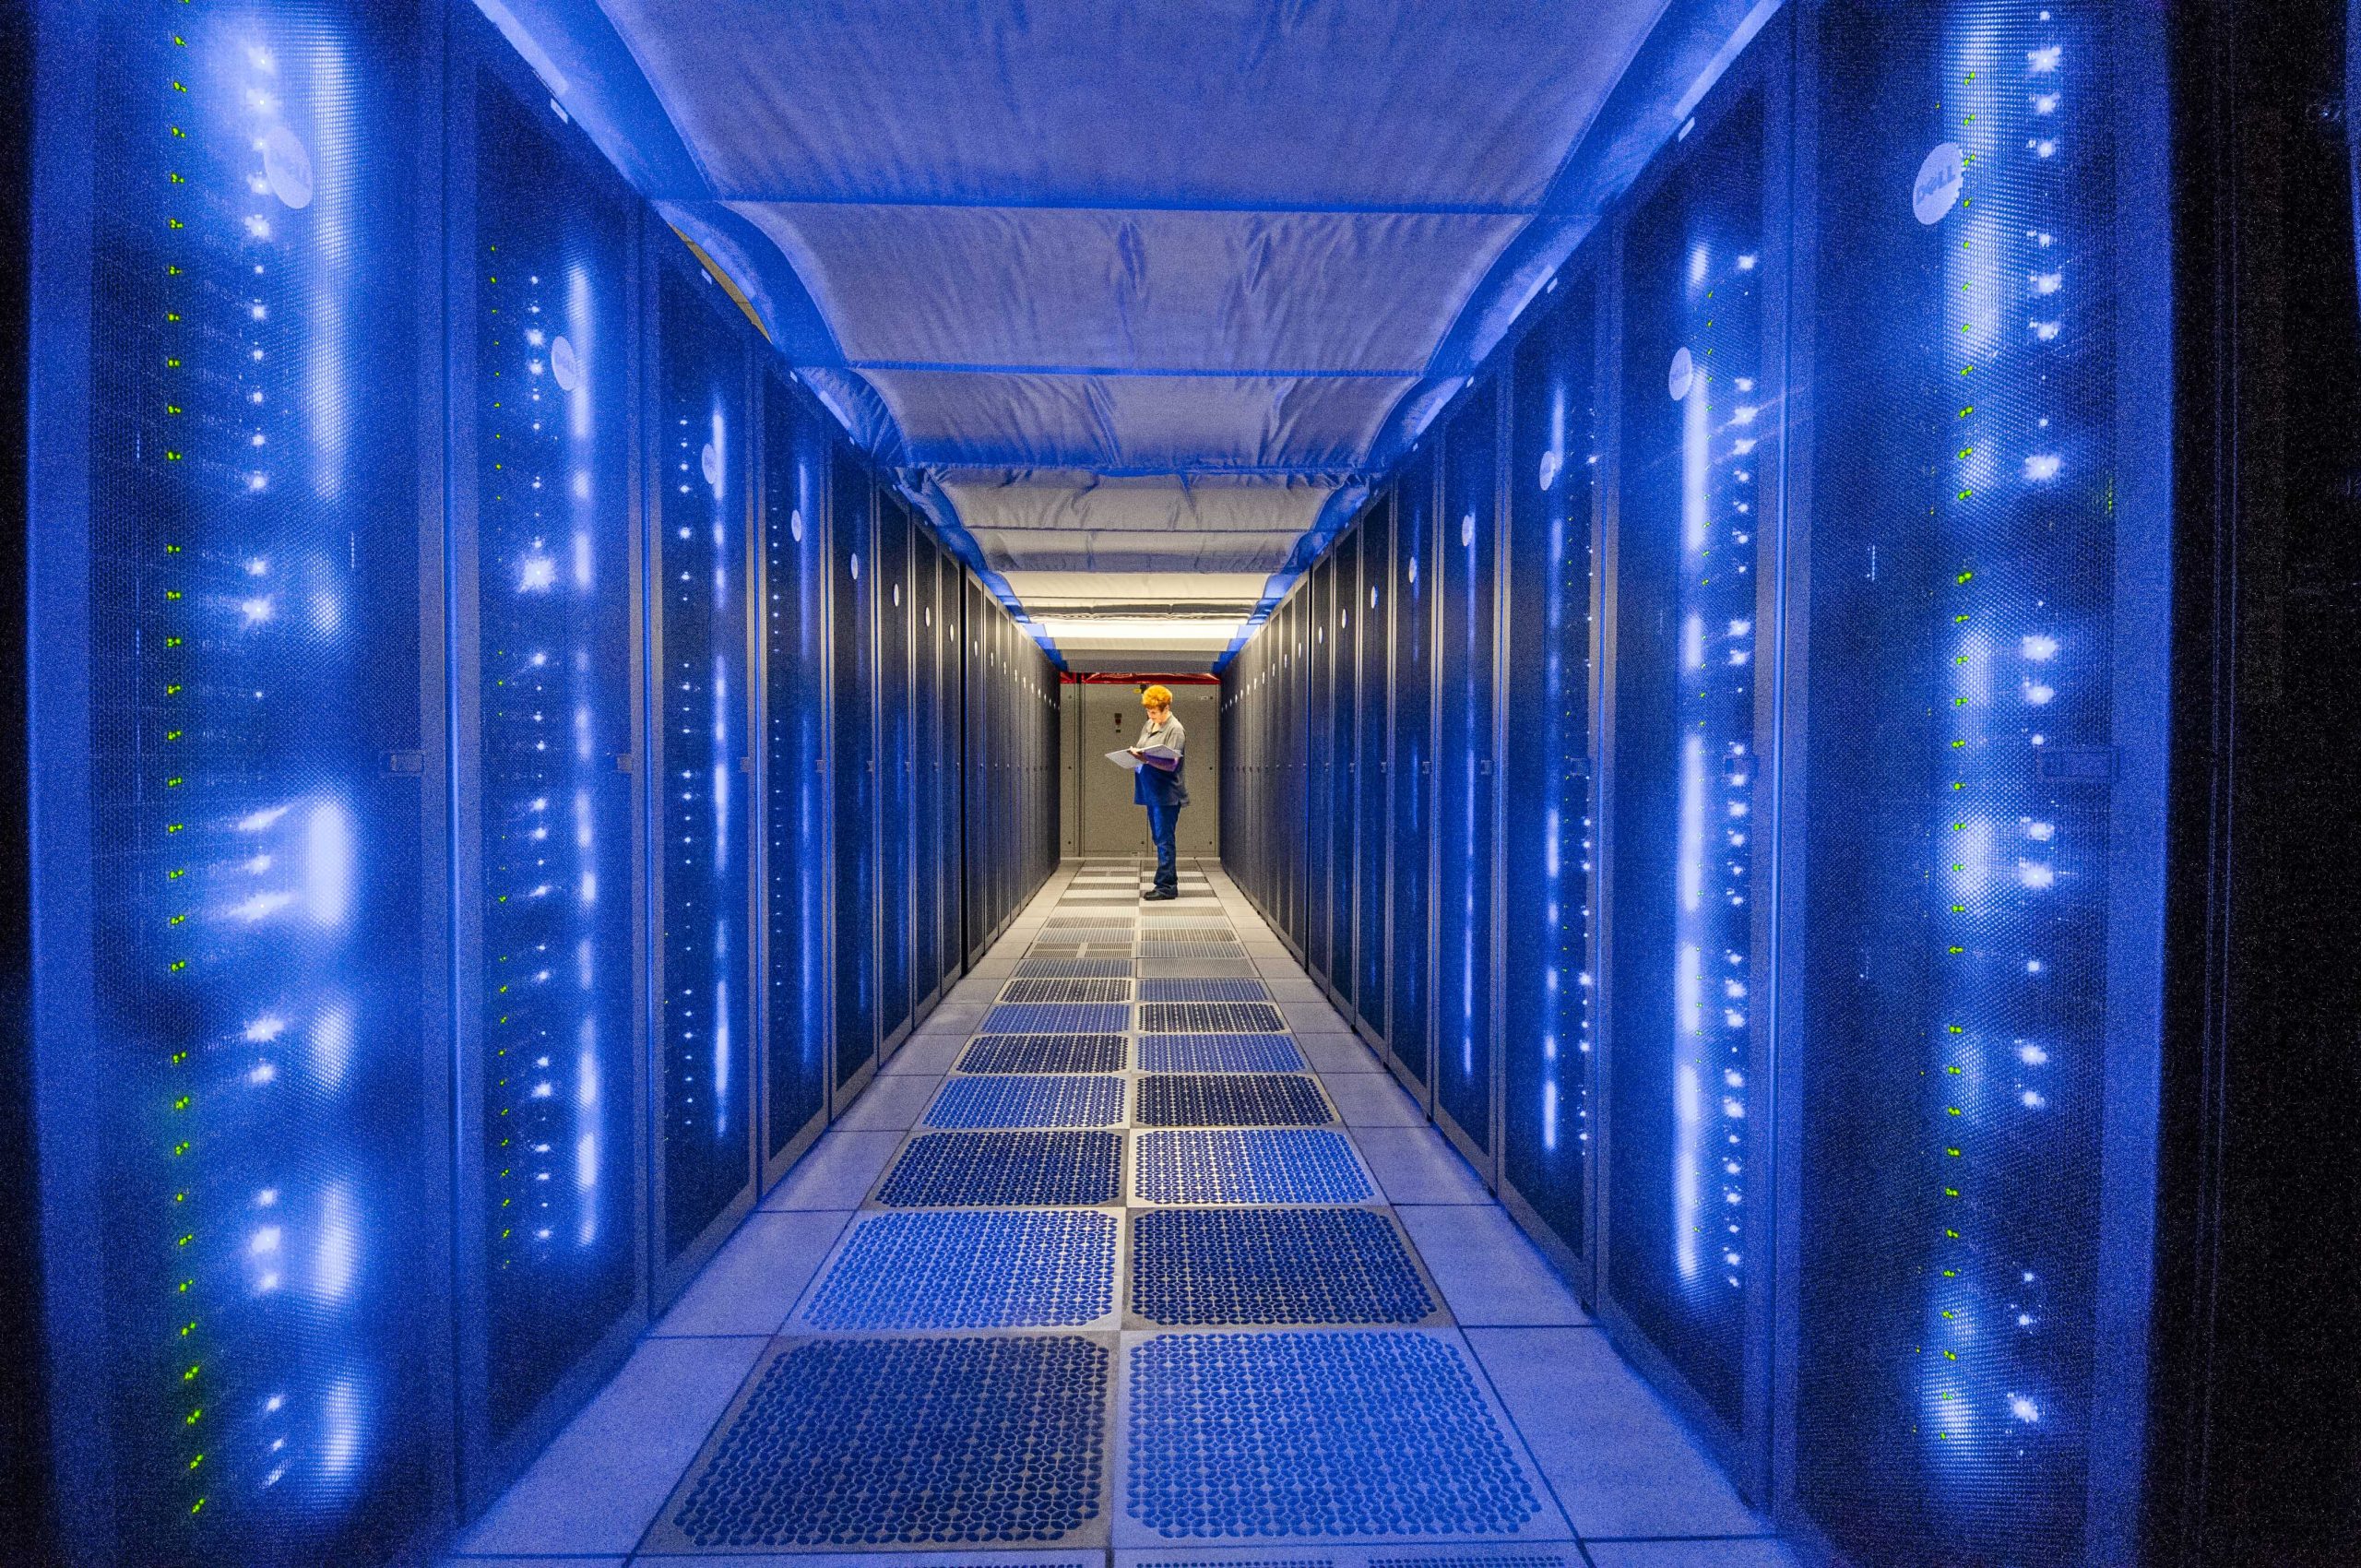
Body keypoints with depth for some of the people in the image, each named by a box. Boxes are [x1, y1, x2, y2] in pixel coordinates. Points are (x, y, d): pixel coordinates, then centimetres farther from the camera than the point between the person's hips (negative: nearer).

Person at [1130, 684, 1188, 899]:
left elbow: (1171, 764, -17)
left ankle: (1165, 886, 1)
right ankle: (1170, 881, 23)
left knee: (1164, 839, -5)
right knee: (1159, 838, 13)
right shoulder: (1149, 725, 13)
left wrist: (1146, 759, -28)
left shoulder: (1175, 730, -11)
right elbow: (1141, 749, 21)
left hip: (1166, 794, -8)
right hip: (1151, 791, 8)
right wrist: (1134, 754, -1)